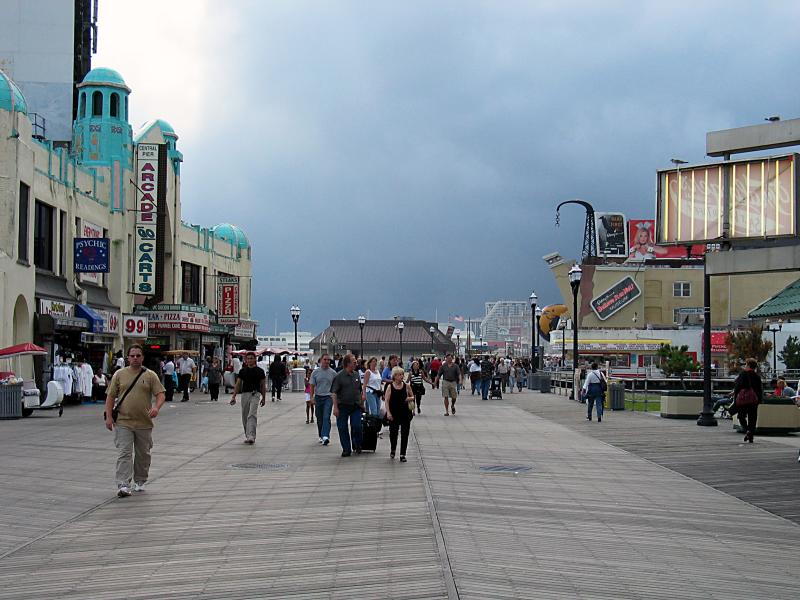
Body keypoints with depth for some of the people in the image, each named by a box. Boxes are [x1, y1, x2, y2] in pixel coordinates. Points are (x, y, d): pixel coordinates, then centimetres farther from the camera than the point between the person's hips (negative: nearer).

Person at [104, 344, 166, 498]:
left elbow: (160, 394, -2)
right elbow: (110, 397, 6)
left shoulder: (150, 375, 3)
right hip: (123, 422, -1)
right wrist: (109, 417, -2)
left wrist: (156, 407, -22)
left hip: (144, 423, 1)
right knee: (124, 453, -9)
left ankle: (140, 481, 29)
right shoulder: (119, 374, 5)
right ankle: (123, 485, -13)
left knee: (143, 454, 12)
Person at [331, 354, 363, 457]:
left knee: (357, 426, -5)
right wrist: (335, 407, -16)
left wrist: (361, 404, 17)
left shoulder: (356, 375, 9)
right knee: (343, 428, 2)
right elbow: (334, 393, -10)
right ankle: (346, 449, 13)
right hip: (343, 406, -3)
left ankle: (357, 446, 16)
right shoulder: (339, 376, -8)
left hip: (355, 406, 3)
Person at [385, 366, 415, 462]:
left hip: (405, 413, 1)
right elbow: (387, 401, -4)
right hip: (394, 414, -1)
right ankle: (393, 450, 37)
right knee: (393, 432, 10)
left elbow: (412, 396, 13)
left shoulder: (407, 386, 1)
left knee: (405, 434, -2)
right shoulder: (390, 387, -4)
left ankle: (402, 454, 6)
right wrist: (388, 412, -13)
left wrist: (410, 398, -11)